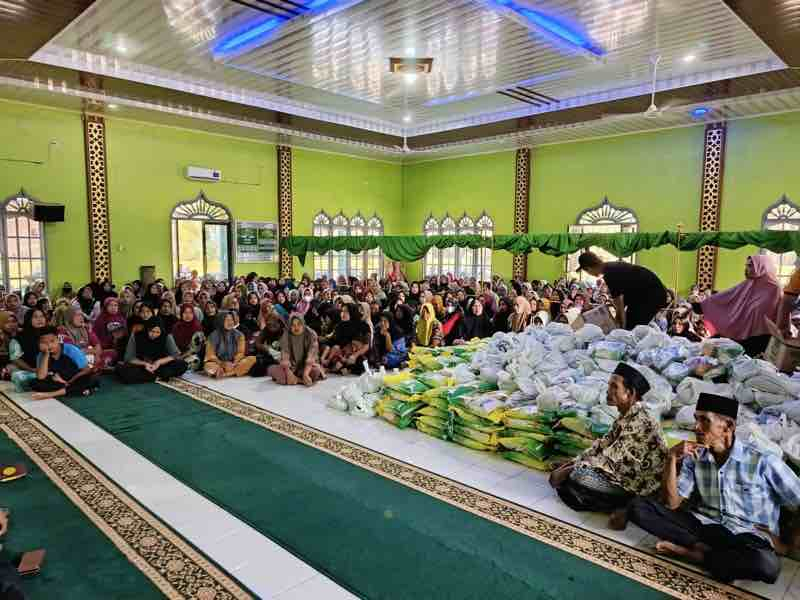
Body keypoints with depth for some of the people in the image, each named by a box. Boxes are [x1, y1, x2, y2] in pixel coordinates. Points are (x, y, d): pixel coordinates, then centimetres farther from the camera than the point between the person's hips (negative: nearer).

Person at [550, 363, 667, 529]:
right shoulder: (626, 415, 4)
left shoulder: (639, 421, -26)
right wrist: (573, 463, -2)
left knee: (576, 477, -22)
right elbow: (603, 444, 8)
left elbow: (610, 459, -25)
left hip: (638, 487, -10)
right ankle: (622, 505, 2)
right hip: (626, 475, 10)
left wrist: (570, 470, -18)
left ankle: (623, 507, -7)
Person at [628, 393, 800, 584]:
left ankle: (692, 553, -18)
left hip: (747, 535, -3)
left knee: (766, 564, -40)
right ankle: (701, 548, -17)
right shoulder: (693, 457, -1)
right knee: (638, 507, -16)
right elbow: (671, 504, -3)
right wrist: (672, 458, -13)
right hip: (703, 524, 3)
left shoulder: (763, 461, -12)